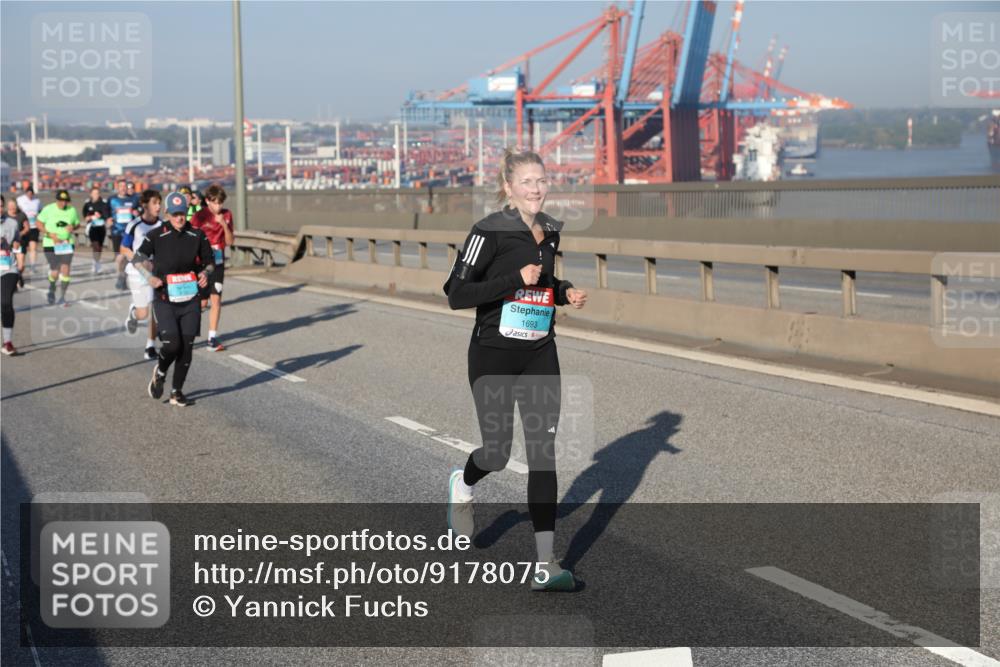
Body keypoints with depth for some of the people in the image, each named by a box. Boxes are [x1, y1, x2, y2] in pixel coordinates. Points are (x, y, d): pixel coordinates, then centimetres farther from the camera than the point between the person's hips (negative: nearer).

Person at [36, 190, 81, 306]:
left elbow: (77, 223, 15)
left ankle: (62, 297, 3)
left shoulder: (72, 210, 2)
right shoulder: (48, 209, -6)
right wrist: (50, 234, -14)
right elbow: (38, 223, -2)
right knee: (55, 271, -3)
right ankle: (52, 289, 30)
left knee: (65, 269, -8)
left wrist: (73, 227, -10)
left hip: (67, 244, 2)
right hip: (51, 244, -2)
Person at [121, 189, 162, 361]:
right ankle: (133, 312, 36)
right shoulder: (135, 226, -9)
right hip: (137, 274, -2)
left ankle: (151, 346, 9)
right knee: (142, 314, -1)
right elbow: (124, 249, -3)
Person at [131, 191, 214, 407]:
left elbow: (210, 261, 13)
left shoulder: (198, 236, 3)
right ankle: (160, 373, 18)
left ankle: (177, 391, 18)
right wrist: (149, 277, -12)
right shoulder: (156, 236, -4)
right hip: (165, 301, -3)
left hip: (190, 301, 3)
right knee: (172, 343, -15)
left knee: (187, 347, 1)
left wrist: (205, 273, -10)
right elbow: (138, 258, 6)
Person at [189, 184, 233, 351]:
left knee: (216, 300, -2)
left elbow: (229, 242, 1)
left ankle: (213, 338, 2)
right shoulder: (199, 217, -11)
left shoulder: (226, 215, 1)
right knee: (202, 302, -1)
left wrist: (225, 225, -15)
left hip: (218, 264, 3)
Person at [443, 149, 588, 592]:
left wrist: (565, 292, 3)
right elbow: (456, 294, -17)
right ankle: (462, 484, 44)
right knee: (497, 454, 4)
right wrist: (517, 279, -23)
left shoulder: (550, 231, 7)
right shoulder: (489, 231, -13)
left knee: (543, 452, -3)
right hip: (494, 356, -5)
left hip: (540, 356, 5)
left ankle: (545, 565, -1)